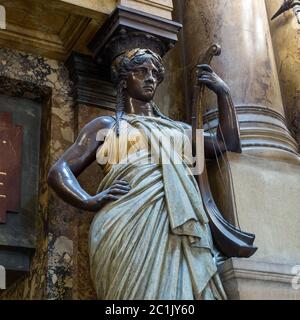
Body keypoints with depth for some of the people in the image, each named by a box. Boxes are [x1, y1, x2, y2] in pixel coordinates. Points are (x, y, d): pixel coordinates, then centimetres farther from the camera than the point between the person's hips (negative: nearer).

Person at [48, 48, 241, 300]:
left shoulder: (176, 127, 31)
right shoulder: (106, 126, 19)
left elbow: (228, 144, 26)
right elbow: (59, 171, 10)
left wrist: (223, 92, 24)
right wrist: (90, 201, -10)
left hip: (182, 223, 4)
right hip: (130, 222, -3)